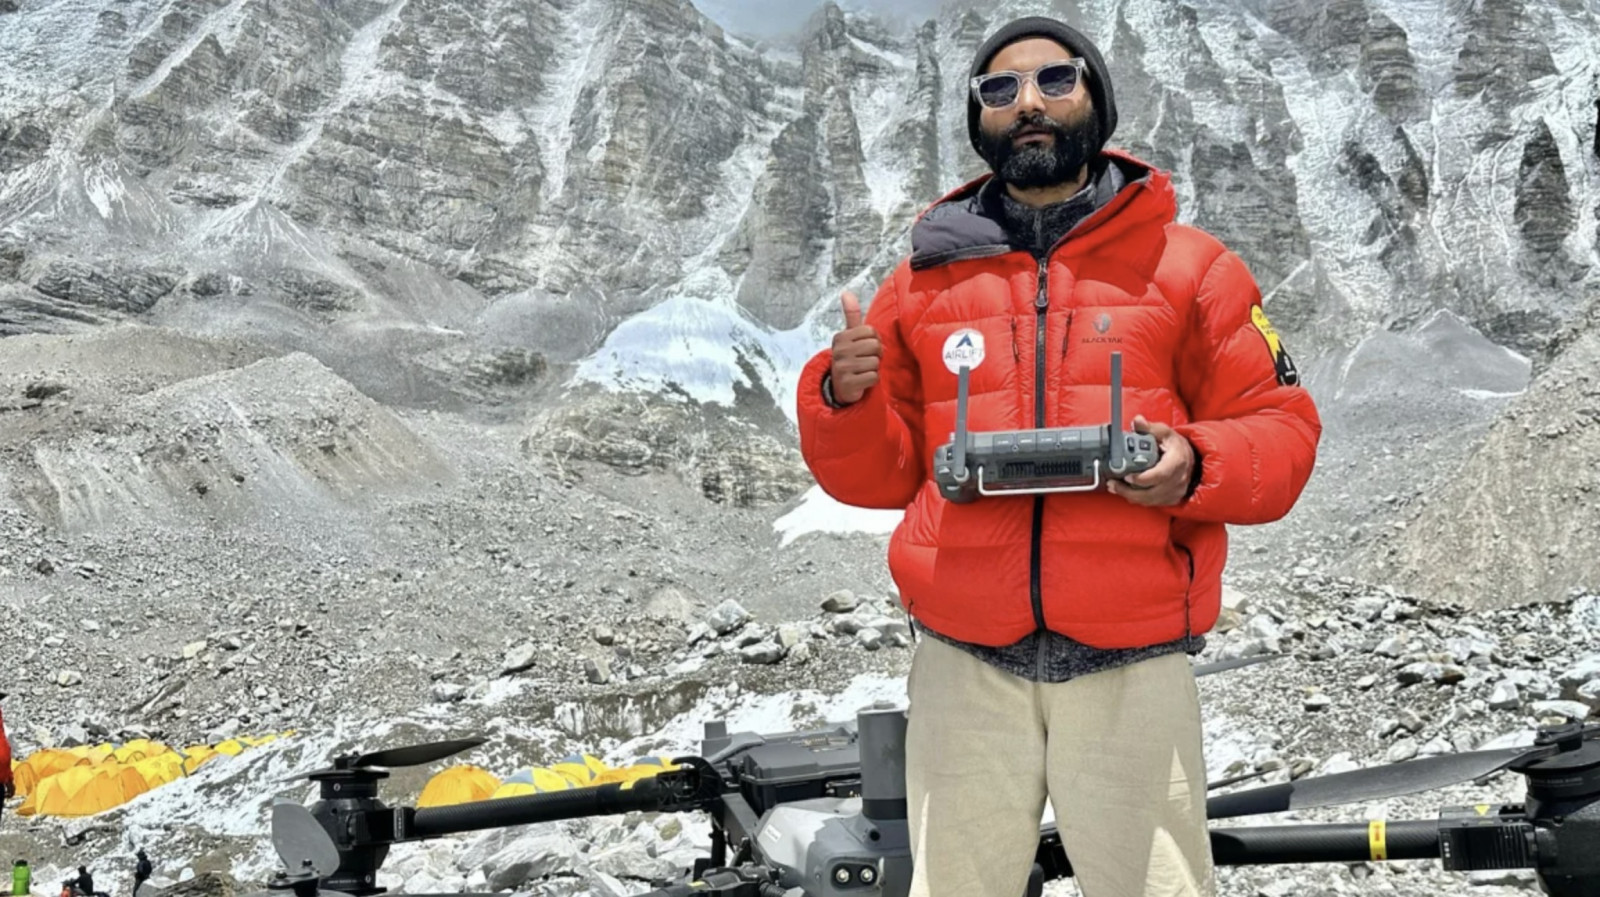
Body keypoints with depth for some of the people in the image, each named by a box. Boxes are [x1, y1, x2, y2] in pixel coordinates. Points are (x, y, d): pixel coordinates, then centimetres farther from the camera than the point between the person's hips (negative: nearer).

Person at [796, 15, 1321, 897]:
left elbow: (1280, 433, 4)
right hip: (963, 666, 2)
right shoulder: (924, 277, 10)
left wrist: (1196, 467, -17)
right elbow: (880, 475, 13)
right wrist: (845, 401, -8)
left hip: (1131, 667, -2)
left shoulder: (1190, 267, 4)